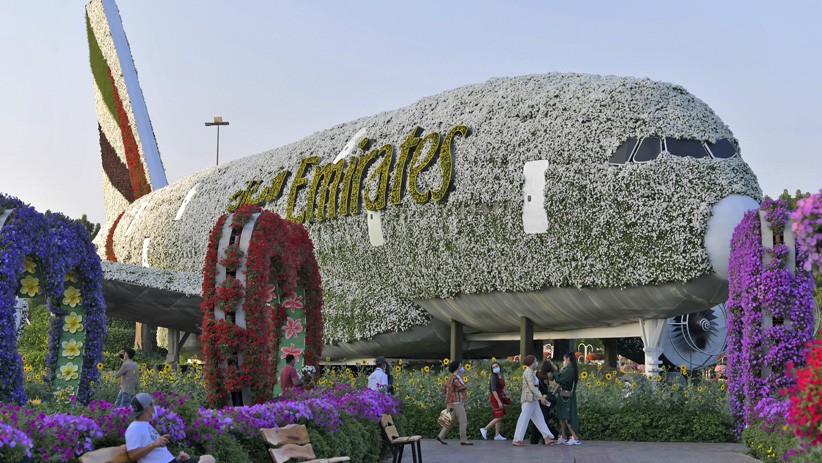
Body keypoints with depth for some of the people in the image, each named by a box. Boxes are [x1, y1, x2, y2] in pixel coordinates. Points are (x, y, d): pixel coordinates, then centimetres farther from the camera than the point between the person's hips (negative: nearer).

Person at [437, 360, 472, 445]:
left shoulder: (459, 377, 14)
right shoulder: (452, 378, -15)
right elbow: (449, 392, -17)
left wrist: (463, 403, 20)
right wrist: (449, 405, -19)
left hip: (460, 403, 10)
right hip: (456, 403, -10)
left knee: (451, 421, 12)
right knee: (463, 421, -5)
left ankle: (440, 436, 17)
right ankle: (463, 440, 1)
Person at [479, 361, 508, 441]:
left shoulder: (502, 376, 9)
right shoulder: (494, 377, -16)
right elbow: (493, 390, -21)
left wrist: (505, 395, 11)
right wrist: (499, 401, -24)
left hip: (500, 398, 8)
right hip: (495, 398, -8)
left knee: (500, 417, 9)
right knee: (499, 417, -10)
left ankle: (497, 435, 12)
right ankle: (485, 429, -2)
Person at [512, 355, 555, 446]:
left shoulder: (531, 372, 18)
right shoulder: (528, 372, -13)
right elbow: (532, 386, -22)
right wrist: (541, 397, -25)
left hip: (533, 399, 10)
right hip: (529, 398, -10)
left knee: (539, 418, 7)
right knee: (524, 419, -7)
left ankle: (547, 438, 6)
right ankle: (517, 440, -4)